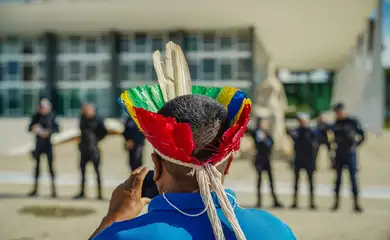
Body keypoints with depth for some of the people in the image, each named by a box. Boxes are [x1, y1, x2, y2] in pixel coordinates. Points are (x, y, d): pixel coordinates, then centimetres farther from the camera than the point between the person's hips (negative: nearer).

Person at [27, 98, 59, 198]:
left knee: (51, 165, -7)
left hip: (48, 143, -3)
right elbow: (30, 128, 4)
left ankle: (54, 189, -3)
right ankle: (35, 189, 21)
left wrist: (48, 132, -24)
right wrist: (34, 128, -18)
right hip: (38, 143, 4)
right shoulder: (36, 116, 3)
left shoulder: (52, 116, -6)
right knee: (37, 165, 11)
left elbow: (57, 129, -8)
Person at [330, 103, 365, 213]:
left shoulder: (353, 122, -5)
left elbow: (362, 136, 1)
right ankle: (336, 202, 16)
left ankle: (356, 203, 1)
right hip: (338, 154, 4)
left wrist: (355, 146, -3)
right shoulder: (335, 123, 6)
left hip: (350, 154, -4)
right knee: (338, 178, 9)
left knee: (353, 178, -3)